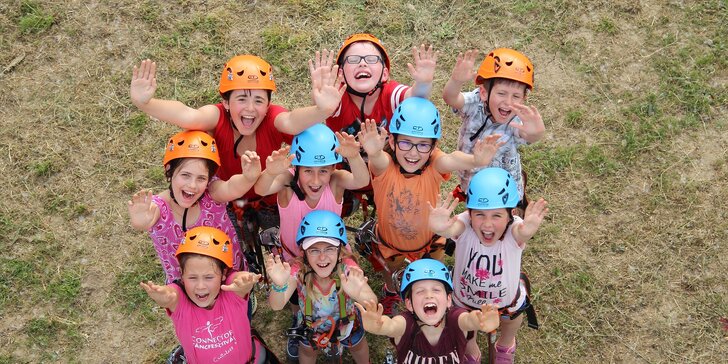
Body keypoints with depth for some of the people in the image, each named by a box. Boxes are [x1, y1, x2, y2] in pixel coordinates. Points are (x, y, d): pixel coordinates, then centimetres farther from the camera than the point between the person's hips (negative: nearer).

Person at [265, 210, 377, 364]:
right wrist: (279, 285, -65)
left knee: (358, 345, 27)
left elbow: (373, 303, -45)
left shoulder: (347, 267, -36)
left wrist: (358, 294, -69)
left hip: (346, 321, 0)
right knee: (307, 351, 27)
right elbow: (276, 305, -42)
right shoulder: (299, 270, -34)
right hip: (312, 325, 0)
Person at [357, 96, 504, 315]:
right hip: (390, 241, 0)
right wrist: (373, 152, -82)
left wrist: (475, 160, -78)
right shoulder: (385, 166, -33)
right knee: (391, 269, 30)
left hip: (427, 240, 0)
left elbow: (451, 160, -56)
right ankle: (390, 293, 65)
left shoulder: (433, 165, -33)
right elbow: (378, 161, -58)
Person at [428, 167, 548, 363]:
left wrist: (526, 232, -85)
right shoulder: (465, 225, -35)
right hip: (465, 296, 0)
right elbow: (451, 229, -59)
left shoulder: (513, 231, -36)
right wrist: (441, 228, -83)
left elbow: (521, 232, -60)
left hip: (506, 299, 0)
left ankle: (505, 346, 70)